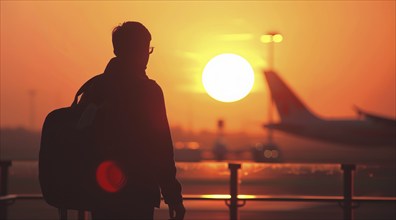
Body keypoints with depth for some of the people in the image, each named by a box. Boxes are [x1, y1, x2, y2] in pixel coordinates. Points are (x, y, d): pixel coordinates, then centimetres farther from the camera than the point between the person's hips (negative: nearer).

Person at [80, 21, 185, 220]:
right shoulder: (148, 91, -8)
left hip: (100, 194, 6)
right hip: (136, 196, -6)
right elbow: (161, 148, -12)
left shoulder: (93, 89, 9)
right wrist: (173, 196, -7)